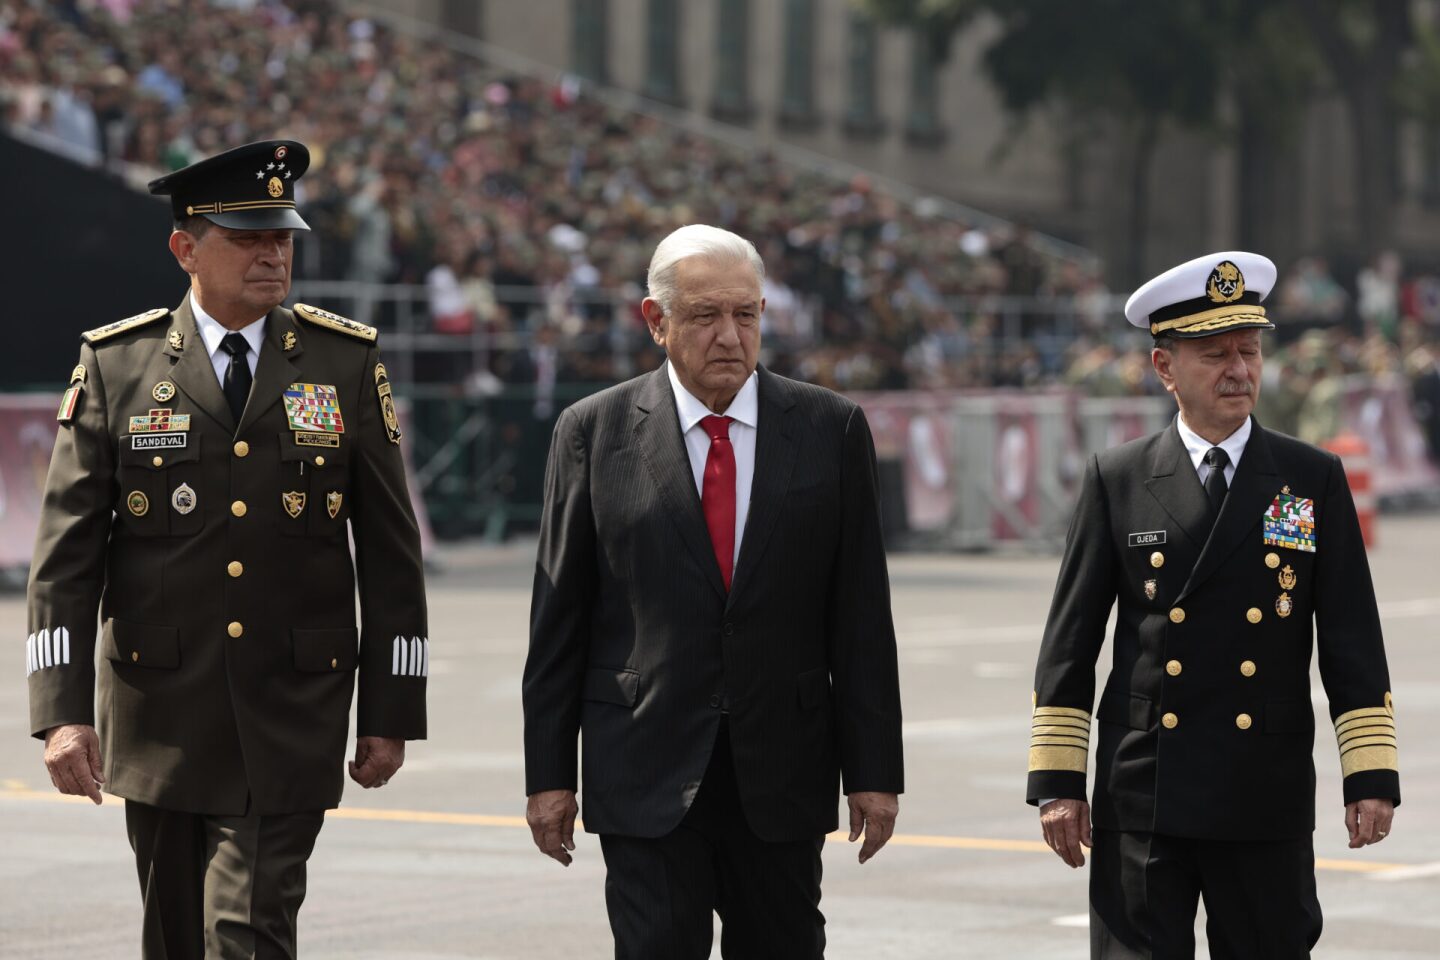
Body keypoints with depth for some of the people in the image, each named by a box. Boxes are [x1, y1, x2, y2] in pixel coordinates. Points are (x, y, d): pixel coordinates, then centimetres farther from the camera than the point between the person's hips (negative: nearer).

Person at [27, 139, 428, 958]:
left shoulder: (347, 362, 3)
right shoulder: (117, 364, 1)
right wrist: (62, 709, -11)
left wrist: (393, 709, 2)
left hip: (291, 720, -1)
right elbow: (67, 547, -2)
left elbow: (392, 551, 5)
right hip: (160, 717, 1)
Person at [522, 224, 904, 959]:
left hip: (782, 780, 2)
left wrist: (874, 769, 0)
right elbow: (559, 619, 3)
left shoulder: (830, 429, 4)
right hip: (647, 779, -1)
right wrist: (549, 773, -1)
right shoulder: (593, 432, 2)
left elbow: (861, 616, 3)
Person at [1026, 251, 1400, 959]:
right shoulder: (1116, 482, 4)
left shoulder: (1316, 481, 5)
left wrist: (1371, 777, -3)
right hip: (1142, 806, -1)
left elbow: (1353, 643, 4)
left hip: (1268, 809, 1)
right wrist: (1056, 782, -1)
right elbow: (1069, 643, 4)